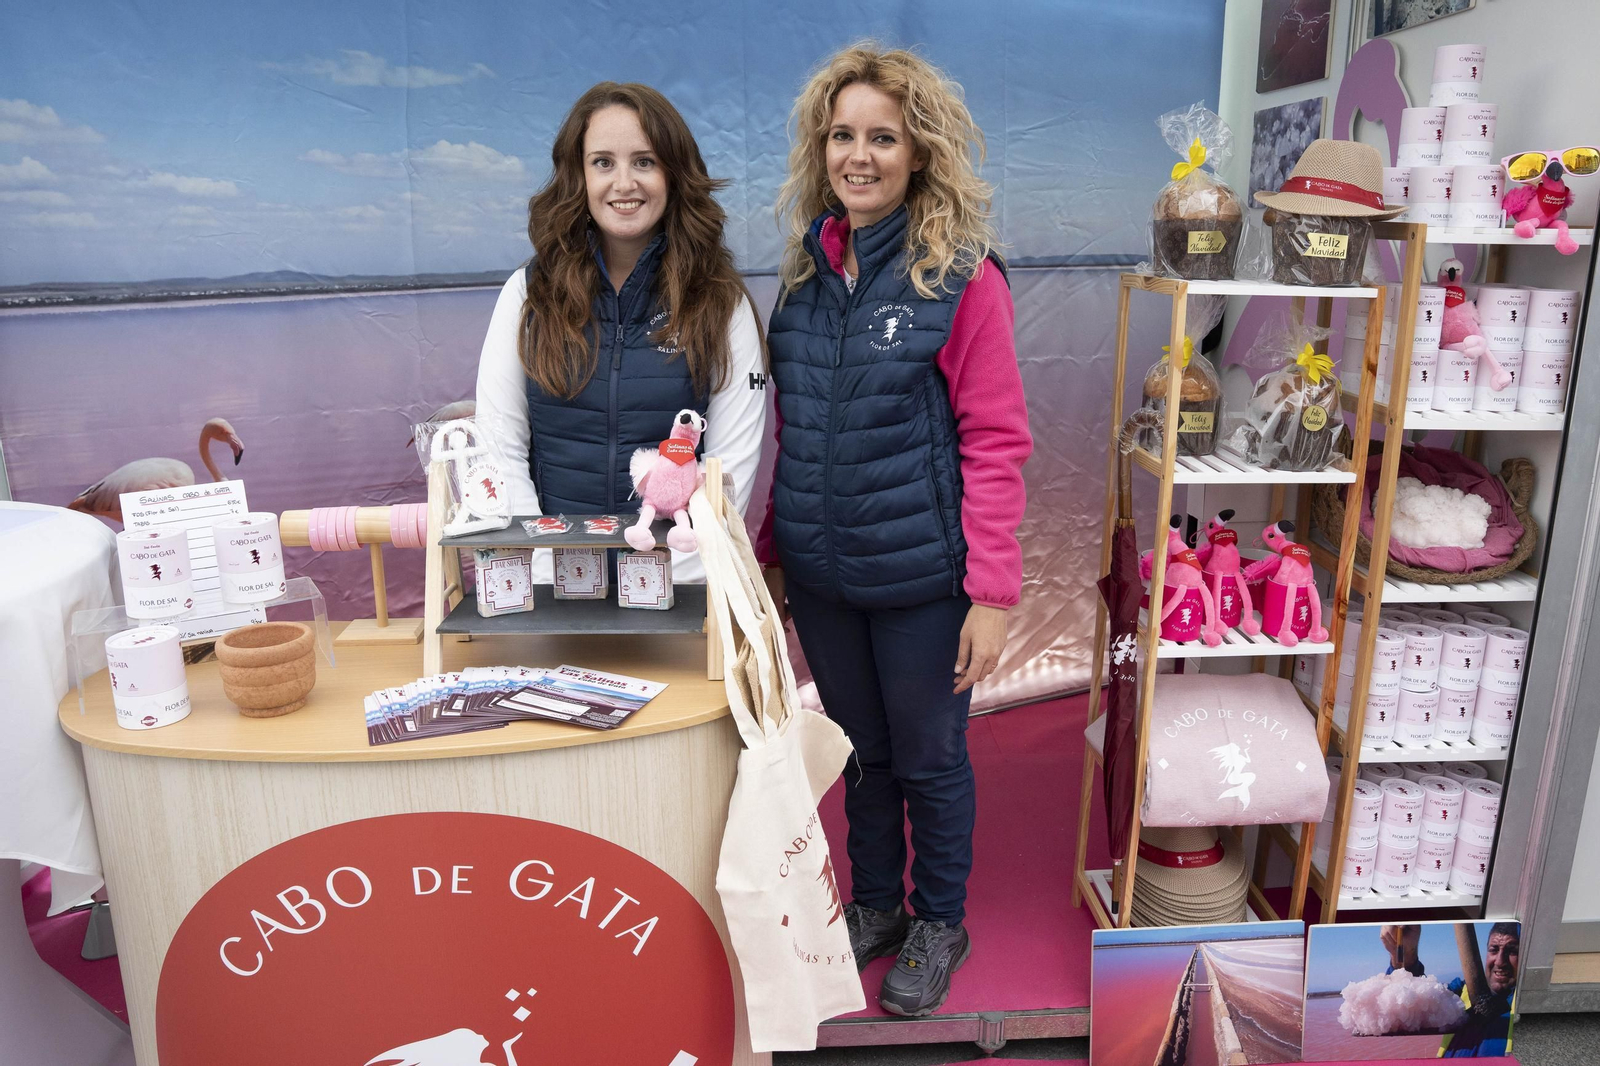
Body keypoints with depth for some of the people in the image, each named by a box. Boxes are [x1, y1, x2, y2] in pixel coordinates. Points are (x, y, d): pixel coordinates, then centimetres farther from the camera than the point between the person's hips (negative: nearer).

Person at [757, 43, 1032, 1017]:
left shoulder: (963, 276, -11)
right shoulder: (809, 268, 6)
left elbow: (996, 442, -13)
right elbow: (793, 432, 11)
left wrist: (993, 592, -16)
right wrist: (773, 550, 11)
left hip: (919, 574, -5)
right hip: (821, 573, 5)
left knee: (929, 759, 13)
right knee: (859, 750, 20)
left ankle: (938, 924, 37)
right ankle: (874, 904, 42)